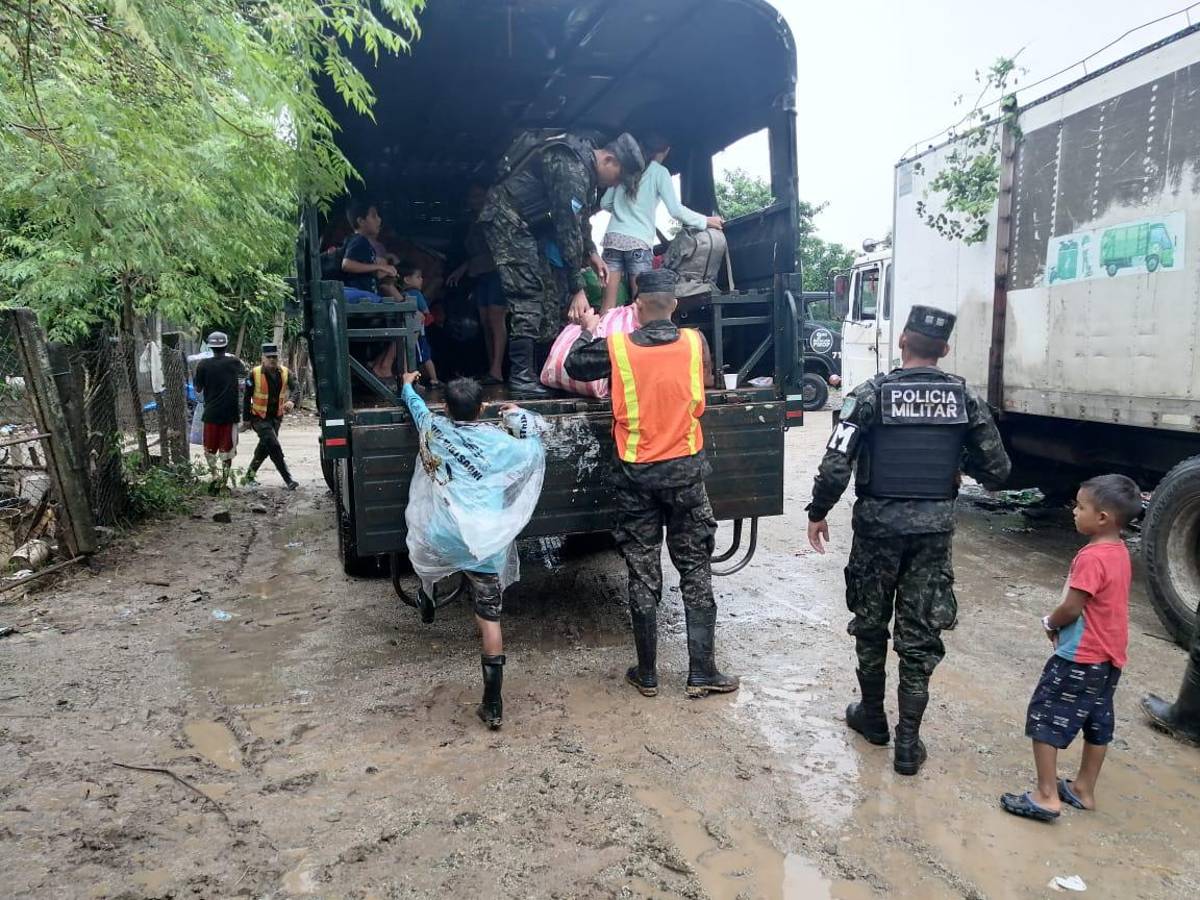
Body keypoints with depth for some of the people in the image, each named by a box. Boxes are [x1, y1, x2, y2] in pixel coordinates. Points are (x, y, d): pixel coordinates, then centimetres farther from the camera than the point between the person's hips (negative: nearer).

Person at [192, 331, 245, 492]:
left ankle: (214, 474, -1)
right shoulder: (233, 362, -4)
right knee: (227, 449, 8)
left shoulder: (204, 364, -5)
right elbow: (244, 369, 21)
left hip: (211, 413, 0)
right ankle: (223, 480, 8)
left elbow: (198, 389, 3)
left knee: (209, 448, 15)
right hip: (230, 413, 0)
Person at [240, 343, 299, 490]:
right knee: (274, 446, -15)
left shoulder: (285, 373, -2)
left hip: (276, 417, 5)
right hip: (259, 417, -5)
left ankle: (250, 475, 33)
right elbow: (246, 397, -5)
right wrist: (246, 419, -5)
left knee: (264, 447, 15)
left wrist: (291, 401, -36)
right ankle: (288, 480, -14)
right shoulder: (254, 374, -10)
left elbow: (295, 388, -14)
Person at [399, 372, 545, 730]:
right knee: (489, 619, 4)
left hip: (438, 540, 2)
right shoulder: (498, 442, -3)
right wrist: (521, 419, 24)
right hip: (484, 544, -2)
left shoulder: (432, 429, 5)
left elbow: (415, 404, 27)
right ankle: (492, 705, 6)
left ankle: (427, 594, 58)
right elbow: (535, 452, 14)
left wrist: (407, 385, 47)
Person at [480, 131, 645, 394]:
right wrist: (578, 290, -24)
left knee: (549, 294, 5)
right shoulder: (572, 169, -24)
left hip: (525, 225, 10)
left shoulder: (583, 161, 7)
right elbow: (568, 230, -26)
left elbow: (578, 217, 21)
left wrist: (591, 252, 11)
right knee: (528, 296, -16)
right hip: (506, 220, -10)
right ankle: (521, 375, -13)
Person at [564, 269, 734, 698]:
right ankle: (702, 672, 15)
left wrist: (587, 331, 25)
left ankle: (647, 674, 20)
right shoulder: (694, 342, -5)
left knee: (643, 577, 9)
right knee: (696, 573, 10)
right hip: (685, 470, 1)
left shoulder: (616, 349, -10)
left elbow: (573, 366, 8)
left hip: (636, 475, 0)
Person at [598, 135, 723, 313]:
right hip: (639, 242, -4)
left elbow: (605, 203, 18)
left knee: (608, 304, -1)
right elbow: (676, 210, -2)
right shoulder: (659, 171, 4)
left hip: (613, 238, 4)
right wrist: (706, 221, 8)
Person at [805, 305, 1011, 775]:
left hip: (878, 525, -2)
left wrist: (818, 513, 0)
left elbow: (835, 466, -15)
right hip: (935, 528, 2)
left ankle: (872, 717, 33)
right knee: (920, 636, 9)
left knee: (870, 625, 17)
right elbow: (997, 471, 1)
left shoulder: (871, 394, -9)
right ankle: (908, 744, 14)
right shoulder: (965, 397, -1)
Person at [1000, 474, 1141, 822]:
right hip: (1108, 656, 9)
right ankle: (1084, 790, 31)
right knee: (1097, 724, 17)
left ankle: (1046, 796, 2)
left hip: (1080, 658, -9)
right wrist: (1060, 624, 8)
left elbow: (1071, 609, -22)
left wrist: (1050, 624, -3)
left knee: (1045, 718, -1)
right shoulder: (1119, 552, 6)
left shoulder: (1092, 557, -24)